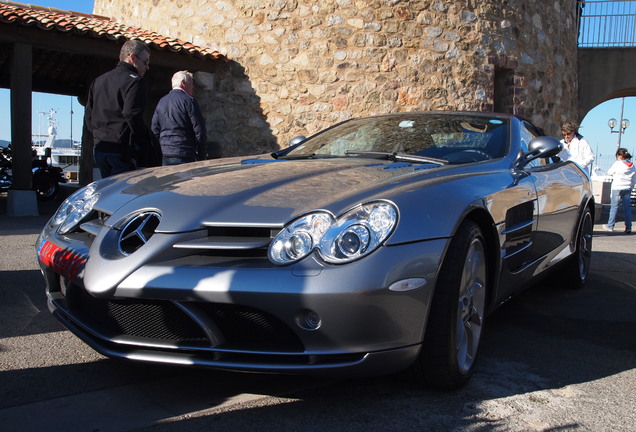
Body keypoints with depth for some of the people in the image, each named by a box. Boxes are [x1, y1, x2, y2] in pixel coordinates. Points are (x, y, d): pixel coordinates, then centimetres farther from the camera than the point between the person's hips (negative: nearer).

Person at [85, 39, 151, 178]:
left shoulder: (98, 81, 19)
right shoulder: (135, 81, -8)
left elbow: (88, 116, 18)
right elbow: (132, 115, -19)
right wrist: (144, 140, -8)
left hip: (99, 149, 8)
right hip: (122, 151, -8)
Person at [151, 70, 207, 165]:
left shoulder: (161, 102, 14)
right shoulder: (188, 101, -6)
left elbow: (155, 129, 15)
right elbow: (199, 129, -9)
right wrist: (201, 155, -1)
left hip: (164, 155, 7)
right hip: (184, 155, -6)